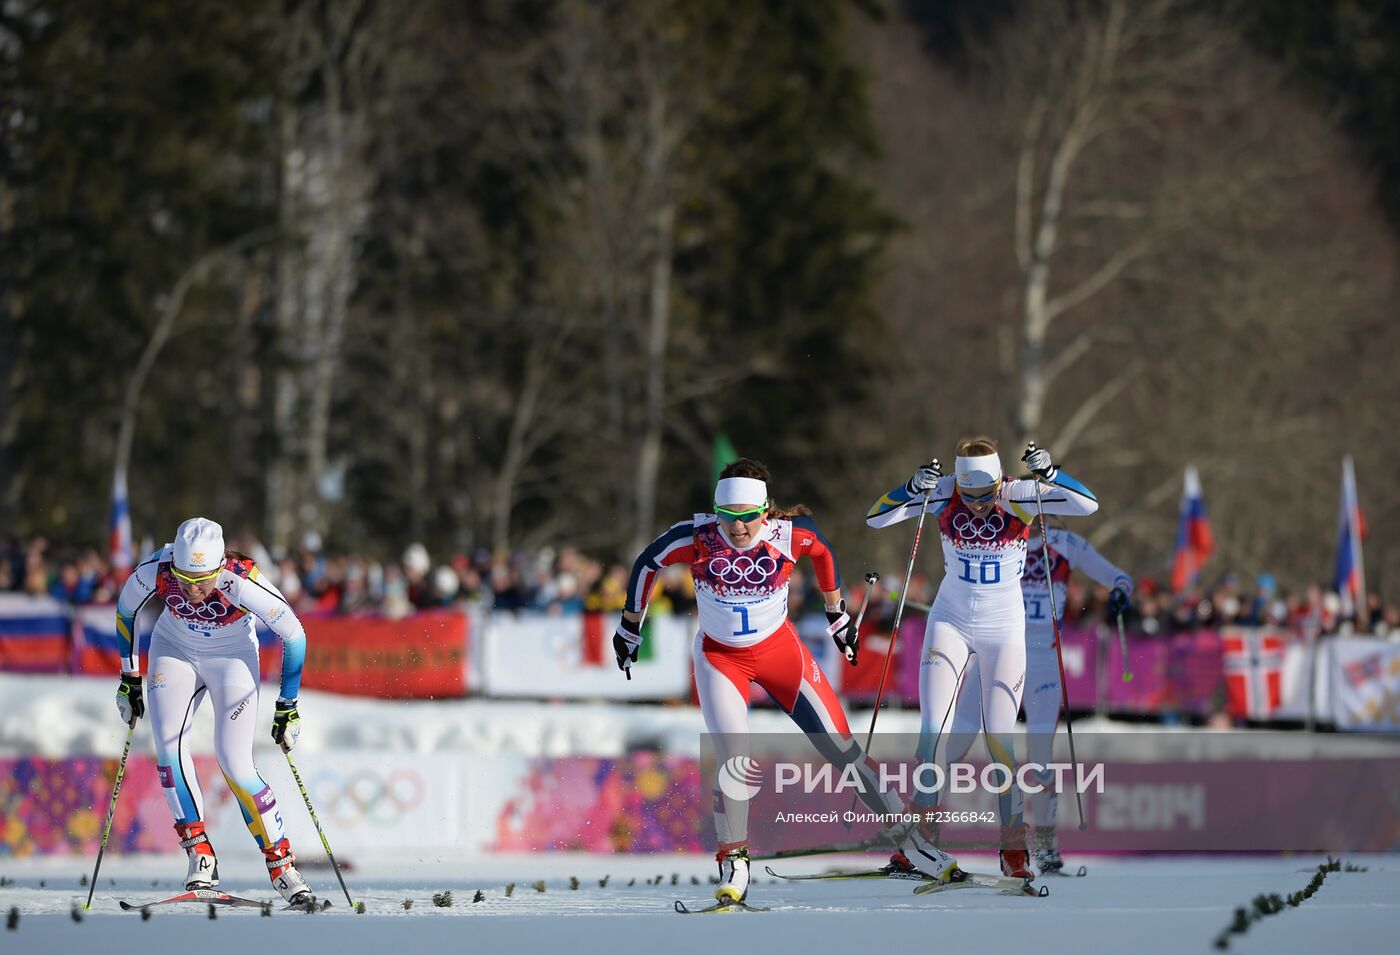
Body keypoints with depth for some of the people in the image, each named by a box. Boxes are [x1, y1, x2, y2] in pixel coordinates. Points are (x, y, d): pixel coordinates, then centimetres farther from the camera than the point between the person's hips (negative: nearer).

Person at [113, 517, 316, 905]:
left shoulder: (242, 582, -35)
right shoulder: (154, 572, -28)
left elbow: (294, 636, -22)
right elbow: (125, 612, -5)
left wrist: (288, 708, -18)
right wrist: (129, 680, 1)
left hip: (232, 657, -3)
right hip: (175, 650, 3)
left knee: (235, 764, -13)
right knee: (169, 746, -18)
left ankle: (281, 863, -2)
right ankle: (199, 854, -10)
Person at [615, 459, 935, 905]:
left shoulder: (790, 533, -22)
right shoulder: (696, 537, -24)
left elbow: (822, 551, 2)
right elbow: (647, 563, -4)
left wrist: (837, 613, 12)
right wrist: (630, 627, 7)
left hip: (780, 650, 1)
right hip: (719, 656, -1)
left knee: (840, 746, 2)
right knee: (732, 757, -20)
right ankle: (733, 862, -5)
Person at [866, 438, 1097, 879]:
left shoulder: (1018, 496, -14)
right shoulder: (944, 494, -11)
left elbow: (1088, 504, -22)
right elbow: (876, 517, -15)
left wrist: (1048, 473, -36)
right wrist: (914, 488, -31)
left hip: (1004, 630, -1)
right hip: (950, 623, 1)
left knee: (999, 738, -6)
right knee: (933, 731, -8)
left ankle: (1014, 847, 4)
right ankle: (922, 835, 3)